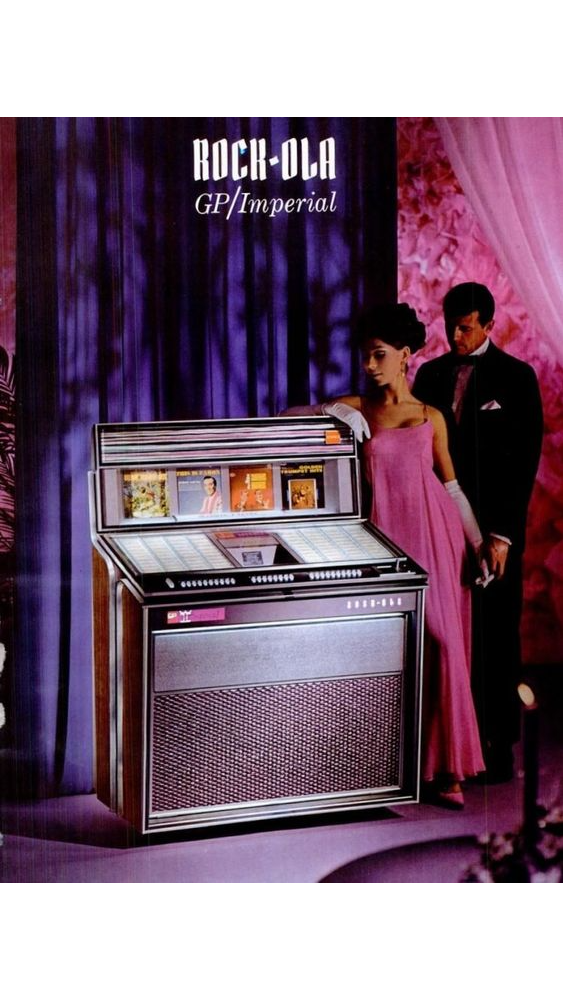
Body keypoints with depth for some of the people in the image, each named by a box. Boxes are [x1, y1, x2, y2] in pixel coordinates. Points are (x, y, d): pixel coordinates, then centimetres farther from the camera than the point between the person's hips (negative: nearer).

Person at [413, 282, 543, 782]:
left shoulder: (516, 377, -2)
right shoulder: (431, 374, 10)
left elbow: (526, 460, -6)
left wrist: (503, 534, -13)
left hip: (495, 526, -3)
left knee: (496, 634, 2)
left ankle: (500, 741, 11)